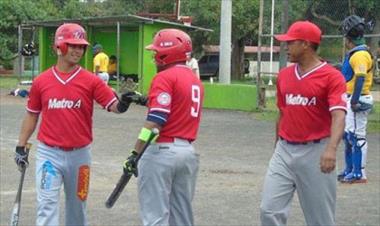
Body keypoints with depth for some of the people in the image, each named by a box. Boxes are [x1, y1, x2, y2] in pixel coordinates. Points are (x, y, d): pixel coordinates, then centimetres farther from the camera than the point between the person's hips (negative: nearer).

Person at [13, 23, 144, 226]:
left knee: (77, 206, 15)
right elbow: (32, 115, 9)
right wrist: (21, 147, 6)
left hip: (79, 154, 1)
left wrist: (123, 104, -32)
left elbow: (113, 106, -9)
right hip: (49, 153, -1)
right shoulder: (41, 81, 0)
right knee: (46, 206, -7)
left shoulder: (91, 81, -3)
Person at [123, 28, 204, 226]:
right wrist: (148, 101, 21)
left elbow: (155, 121, -19)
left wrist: (135, 153, -20)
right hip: (188, 151, 8)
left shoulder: (165, 78, -10)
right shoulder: (195, 81, 15)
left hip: (162, 151, -8)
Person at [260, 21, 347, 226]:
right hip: (284, 151, 6)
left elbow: (338, 116, -22)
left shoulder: (332, 76, -10)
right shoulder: (284, 75, 9)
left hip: (315, 153, -5)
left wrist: (331, 149, -37)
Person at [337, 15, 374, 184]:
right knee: (348, 135, 17)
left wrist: (354, 101, -25)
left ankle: (359, 174, -5)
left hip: (357, 101, -11)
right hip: (350, 100, 11)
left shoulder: (360, 55, -15)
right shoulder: (353, 54, 16)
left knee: (356, 136, -8)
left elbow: (360, 78, -22)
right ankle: (349, 170, 27)